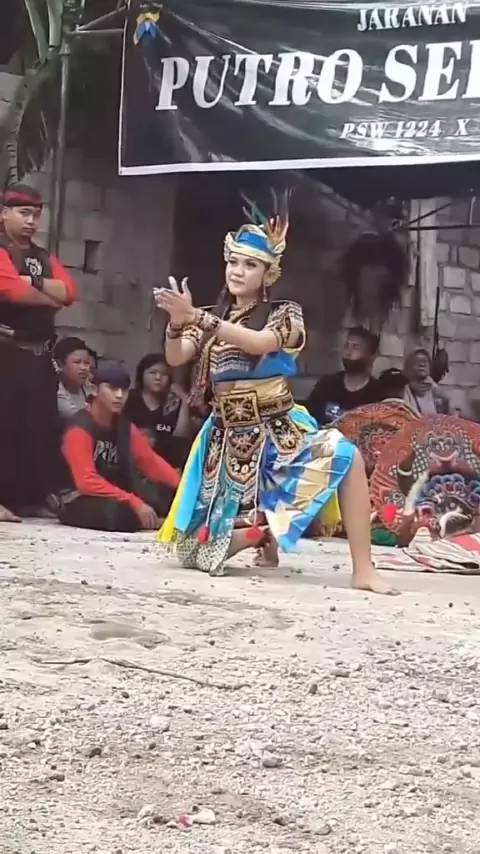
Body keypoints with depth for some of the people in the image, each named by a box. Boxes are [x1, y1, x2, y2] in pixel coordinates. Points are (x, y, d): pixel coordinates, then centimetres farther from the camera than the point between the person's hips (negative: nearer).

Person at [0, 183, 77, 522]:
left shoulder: (46, 258, 20)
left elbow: (69, 292, 3)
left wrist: (34, 282, -11)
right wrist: (50, 296, -4)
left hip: (39, 356, 8)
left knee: (42, 428, 7)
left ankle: (35, 499, 13)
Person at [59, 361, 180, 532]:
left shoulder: (124, 426, 7)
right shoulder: (79, 429, -16)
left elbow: (151, 460, 7)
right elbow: (87, 481, -26)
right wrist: (134, 503, -33)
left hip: (115, 497, 7)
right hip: (79, 502, -7)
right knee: (119, 511, -37)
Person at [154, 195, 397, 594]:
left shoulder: (285, 313, -4)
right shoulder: (210, 319, 7)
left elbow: (261, 342, -26)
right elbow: (175, 358, -8)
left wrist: (198, 318, -34)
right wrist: (178, 322, -29)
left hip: (278, 435, -3)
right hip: (229, 442, 3)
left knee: (344, 455, -34)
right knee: (197, 551, -4)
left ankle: (364, 570, -29)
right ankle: (262, 528, 28)